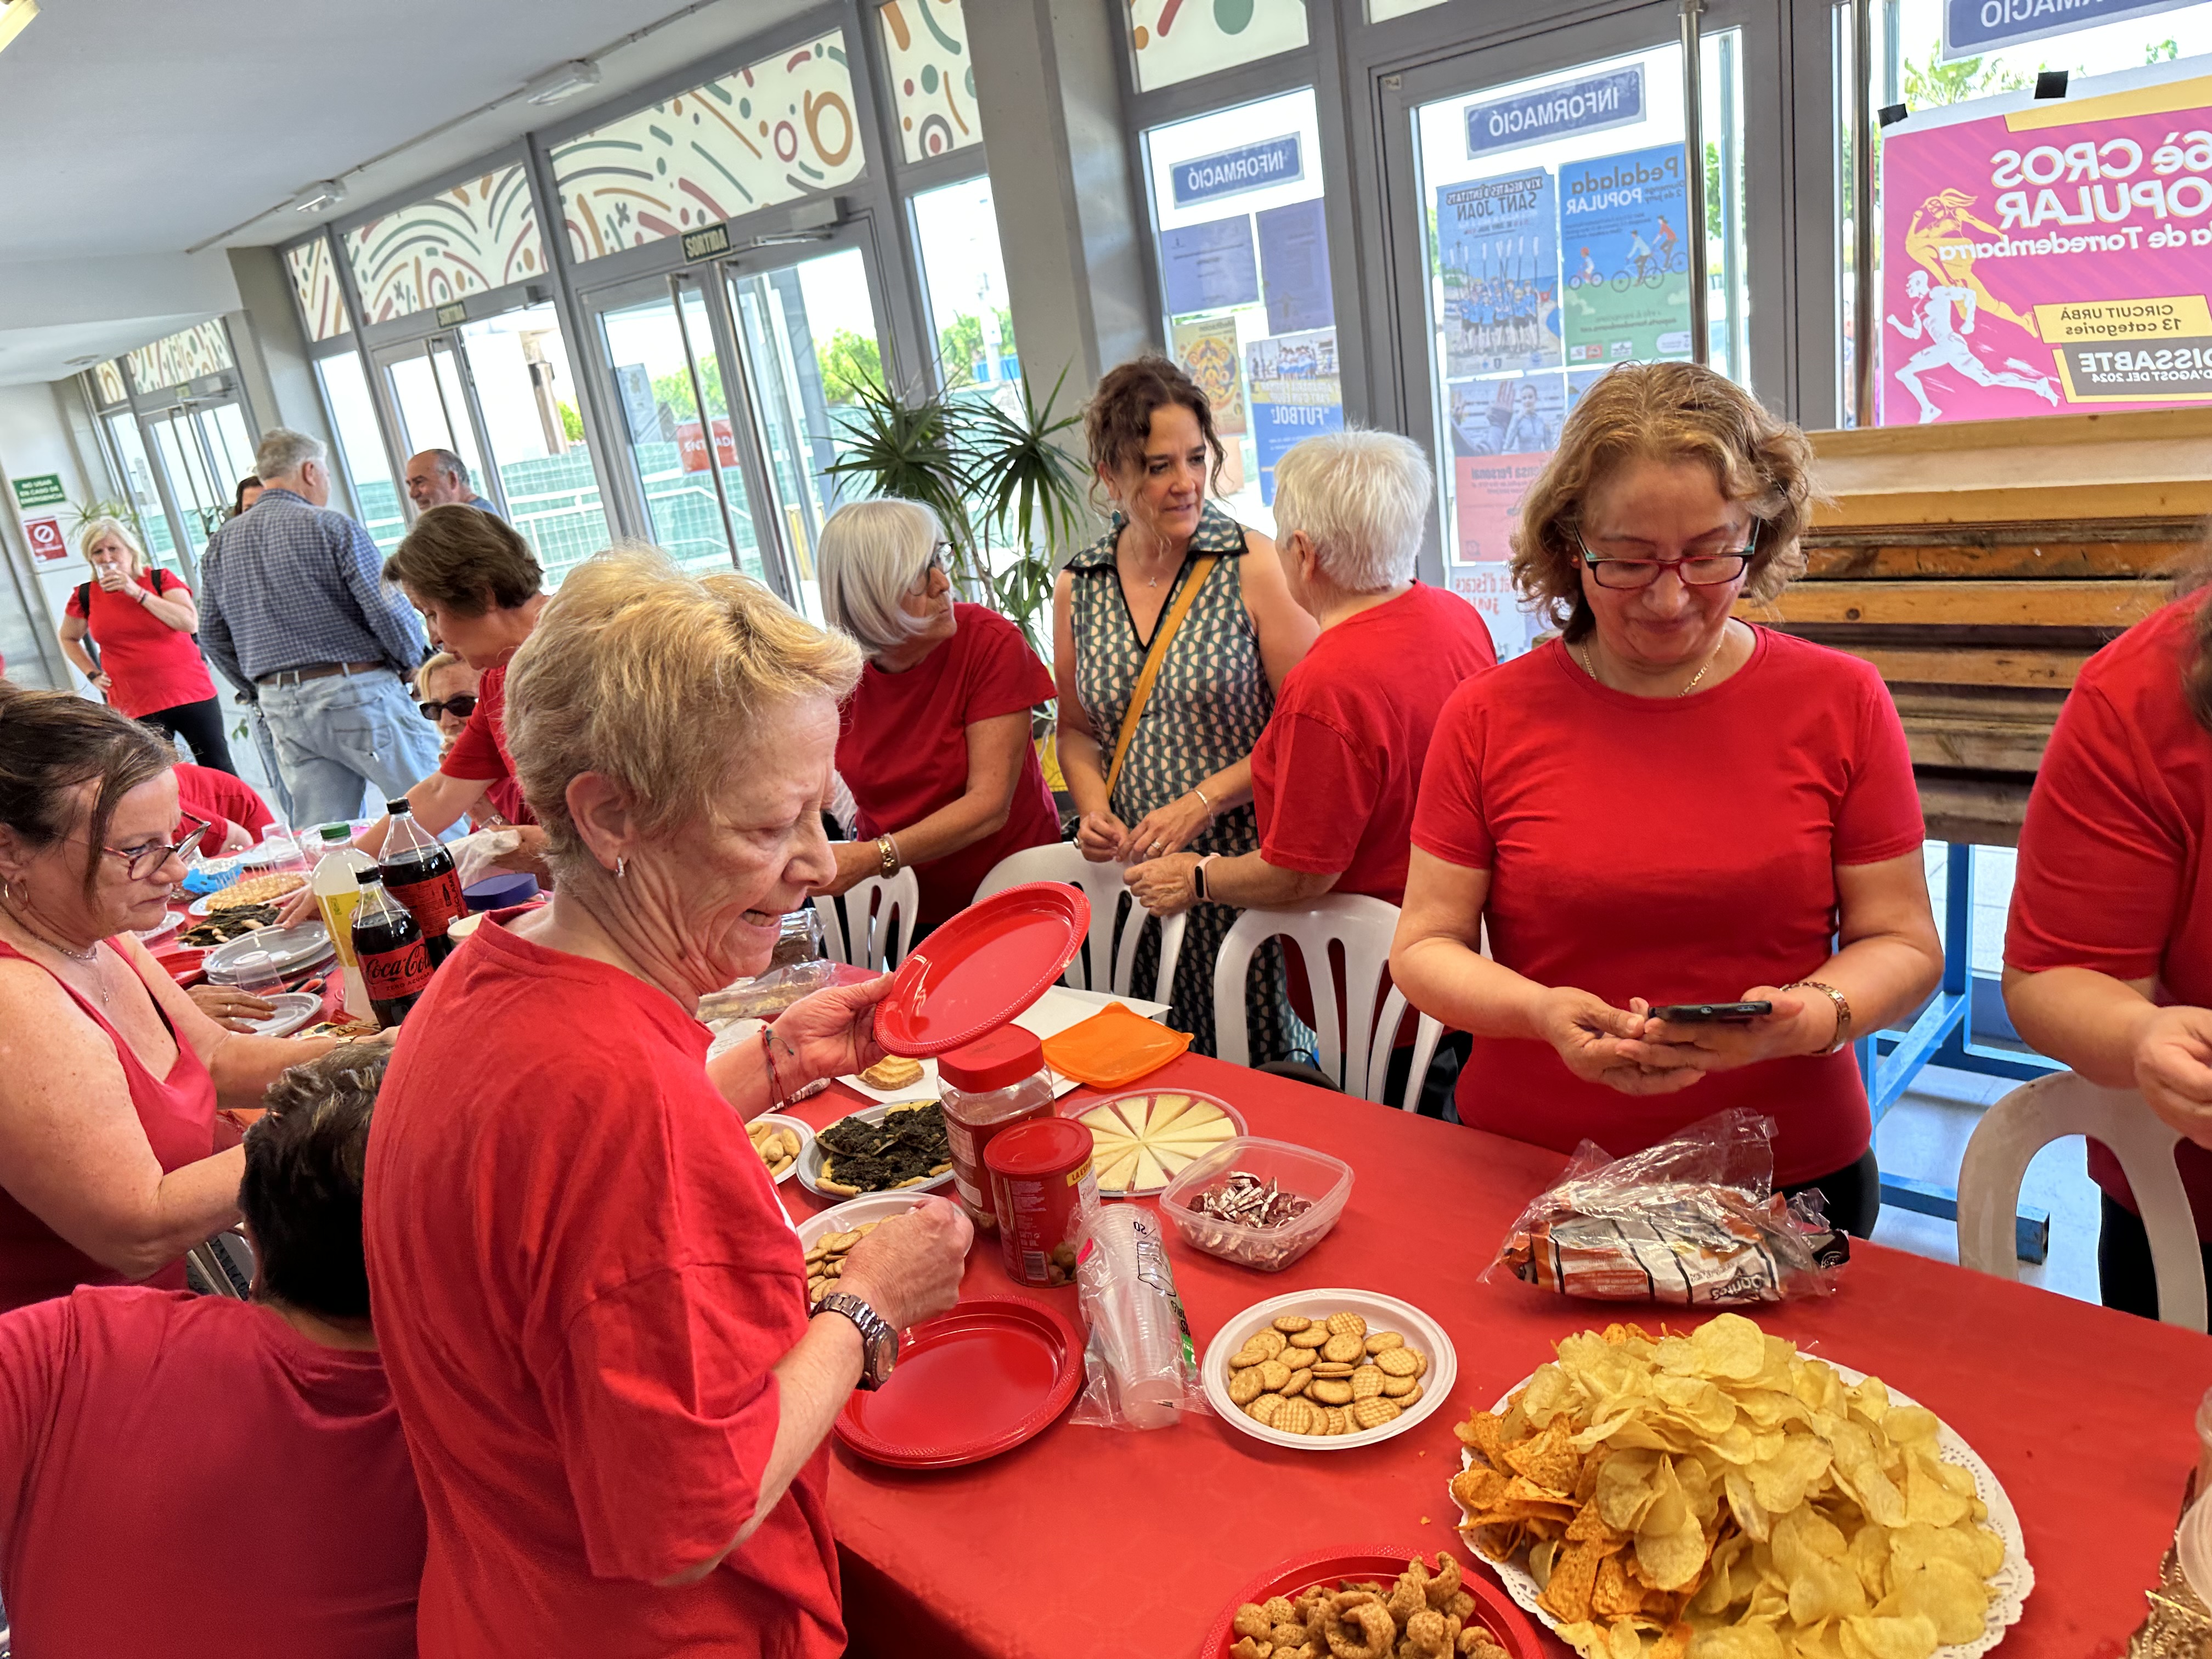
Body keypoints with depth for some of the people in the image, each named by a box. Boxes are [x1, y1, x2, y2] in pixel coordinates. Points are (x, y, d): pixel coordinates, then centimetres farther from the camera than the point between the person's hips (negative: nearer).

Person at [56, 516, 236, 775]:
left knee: (219, 770, 4)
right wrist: (92, 674, 9)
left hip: (191, 694, -1)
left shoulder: (160, 579, 0)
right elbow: (67, 638, 23)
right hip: (136, 709, 1)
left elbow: (190, 623, -15)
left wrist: (137, 592, -15)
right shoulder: (85, 596, 5)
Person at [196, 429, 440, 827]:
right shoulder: (332, 527, -7)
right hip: (357, 694, -6)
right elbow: (389, 611, -11)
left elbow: (213, 635, 15)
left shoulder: (221, 544, 12)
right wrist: (411, 664, 5)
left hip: (279, 705, 6)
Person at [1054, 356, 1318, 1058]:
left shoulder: (1252, 565, -6)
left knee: (1256, 1069, 1)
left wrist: (1203, 801, -13)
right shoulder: (1077, 588, 6)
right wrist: (1095, 809, 0)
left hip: (1241, 861, -3)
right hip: (1132, 869, 4)